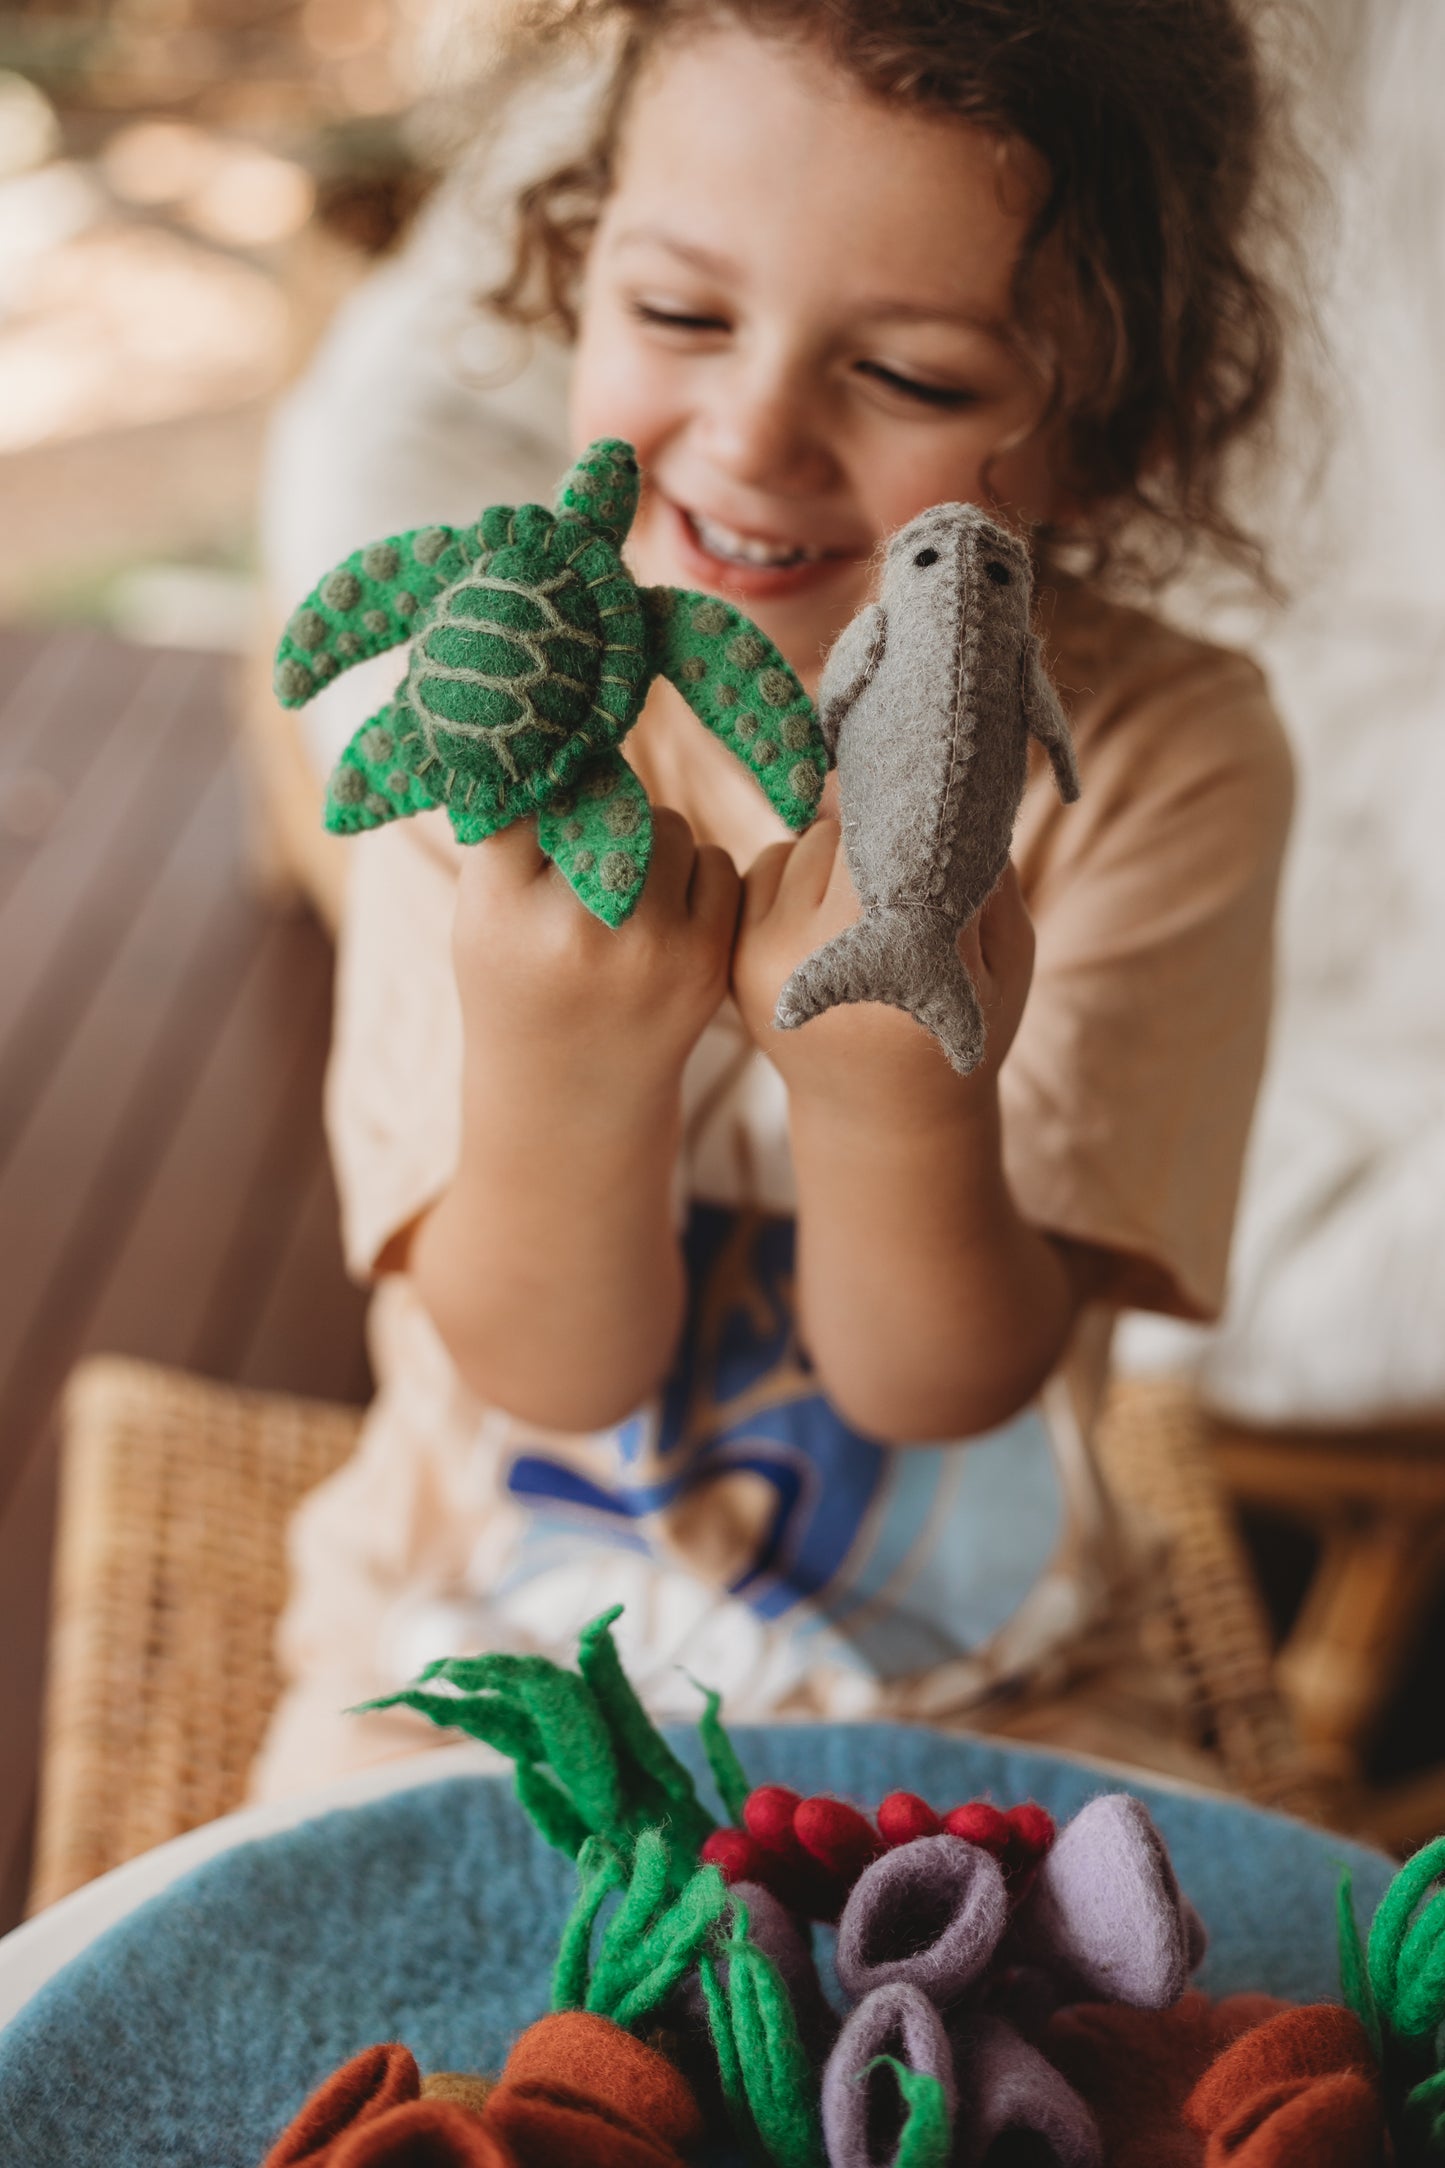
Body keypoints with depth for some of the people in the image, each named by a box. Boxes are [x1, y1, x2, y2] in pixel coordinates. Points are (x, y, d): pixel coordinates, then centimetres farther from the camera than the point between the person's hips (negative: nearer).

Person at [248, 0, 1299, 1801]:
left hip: (980, 1693, 1)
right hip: (485, 1652, -1)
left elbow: (938, 1386, -17)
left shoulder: (1165, 760, -14)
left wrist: (902, 1096, -38)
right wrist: (559, 1073, -37)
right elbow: (550, 1370, -16)